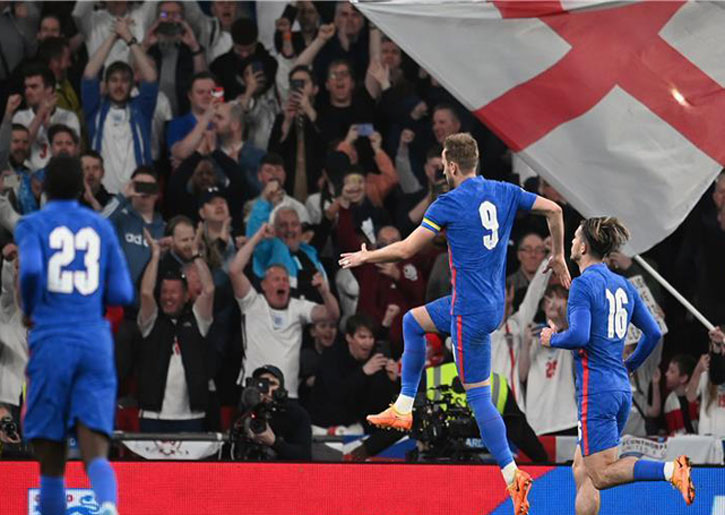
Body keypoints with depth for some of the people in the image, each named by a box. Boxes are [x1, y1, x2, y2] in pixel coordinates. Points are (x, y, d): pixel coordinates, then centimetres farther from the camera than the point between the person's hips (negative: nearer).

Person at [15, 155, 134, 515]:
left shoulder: (32, 225, 3)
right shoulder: (102, 228, 14)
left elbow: (31, 271, -16)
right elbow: (121, 295, 11)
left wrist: (29, 307, 4)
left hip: (51, 343, -2)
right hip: (96, 346, 2)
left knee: (51, 461, 8)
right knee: (95, 454, -10)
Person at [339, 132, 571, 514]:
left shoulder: (449, 203, -14)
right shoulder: (504, 192, 4)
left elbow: (405, 250, -12)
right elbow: (553, 210, 5)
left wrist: (366, 257, 6)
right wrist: (558, 257, 19)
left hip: (471, 311, -8)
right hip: (492, 302, 8)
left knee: (479, 397, -4)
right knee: (412, 321, 25)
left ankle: (513, 477, -6)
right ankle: (403, 409, 27)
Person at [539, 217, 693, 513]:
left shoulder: (583, 284, -11)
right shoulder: (623, 285, 12)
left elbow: (579, 336, -22)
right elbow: (653, 333, 15)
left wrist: (552, 339, -2)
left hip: (596, 391, -8)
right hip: (622, 388, 8)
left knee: (601, 475, -9)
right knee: (582, 467, 15)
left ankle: (670, 470, -26)